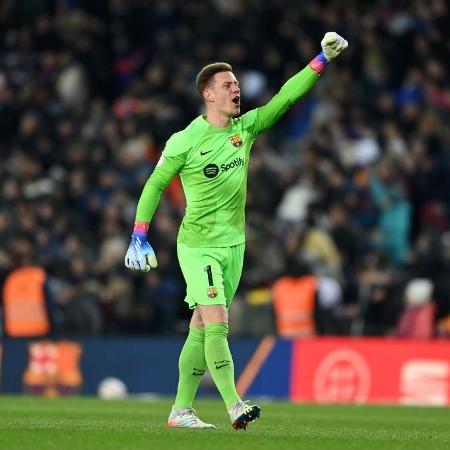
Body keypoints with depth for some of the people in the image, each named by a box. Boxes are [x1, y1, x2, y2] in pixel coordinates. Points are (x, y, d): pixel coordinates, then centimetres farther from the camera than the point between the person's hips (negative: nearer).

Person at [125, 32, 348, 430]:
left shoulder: (246, 128, 4)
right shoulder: (184, 142, -10)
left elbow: (285, 97, -1)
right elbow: (155, 184, -1)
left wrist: (322, 61, -9)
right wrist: (139, 237, -4)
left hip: (233, 244, 5)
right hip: (198, 246, -5)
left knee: (201, 330, 9)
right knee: (217, 325, -16)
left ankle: (181, 410, 15)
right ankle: (234, 406, -21)